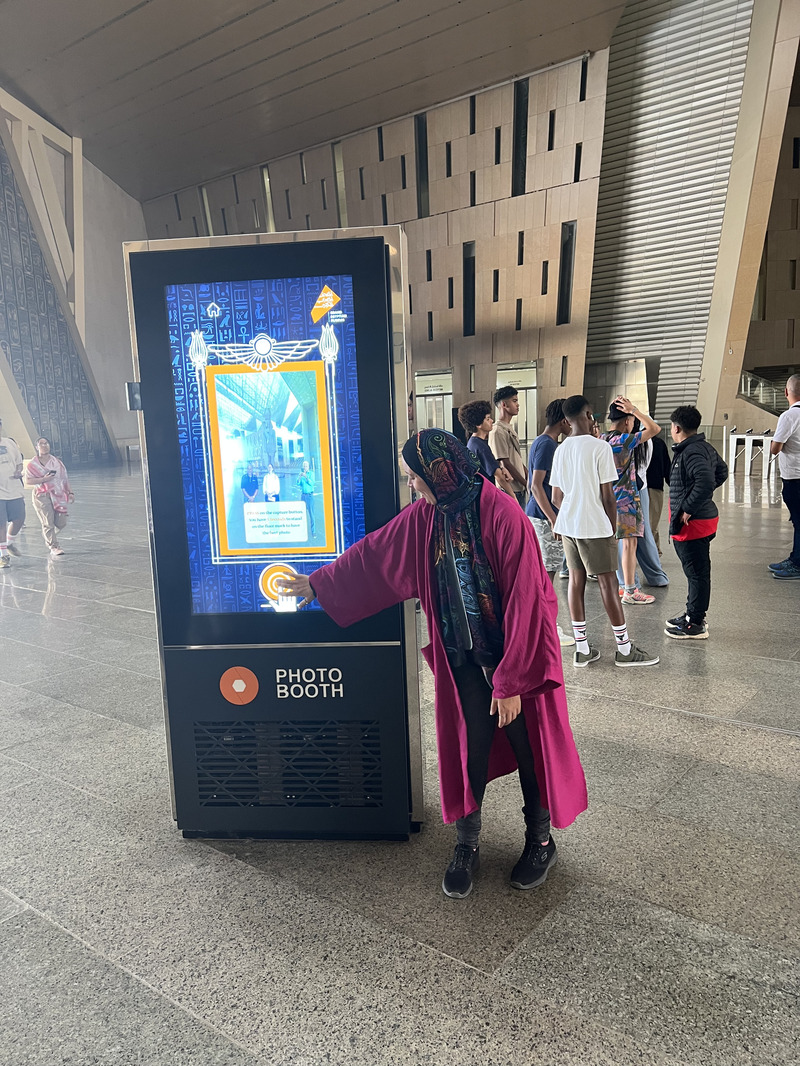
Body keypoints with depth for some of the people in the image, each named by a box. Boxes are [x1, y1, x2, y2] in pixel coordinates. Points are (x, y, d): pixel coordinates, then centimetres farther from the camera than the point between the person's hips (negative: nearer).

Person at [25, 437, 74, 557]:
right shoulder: (32, 464, 1)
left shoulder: (57, 462, 11)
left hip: (58, 495, 4)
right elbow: (27, 481, -5)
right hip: (42, 496, -3)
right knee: (48, 522, -7)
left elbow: (65, 478, 12)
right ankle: (54, 546, 3)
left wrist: (70, 493, 5)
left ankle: (47, 535, 31)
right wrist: (43, 479, -16)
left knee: (61, 523, 1)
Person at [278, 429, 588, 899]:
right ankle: (468, 845, 29)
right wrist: (318, 583, 18)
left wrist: (511, 682, -19)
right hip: (464, 659, 4)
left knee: (529, 746, 10)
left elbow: (524, 603, -22)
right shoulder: (425, 517, -4)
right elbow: (372, 553, 9)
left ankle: (541, 840, 33)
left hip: (518, 654, -4)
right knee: (469, 749, 9)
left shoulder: (505, 517, -23)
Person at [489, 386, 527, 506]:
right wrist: (526, 483, -13)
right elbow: (505, 464, -17)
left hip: (520, 489, 10)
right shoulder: (497, 431, -13)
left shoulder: (511, 429, 18)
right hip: (509, 491, -10)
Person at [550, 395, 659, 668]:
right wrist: (613, 528, 0)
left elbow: (557, 497, 9)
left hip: (567, 525, 6)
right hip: (595, 526, -6)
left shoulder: (560, 450, 7)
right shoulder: (600, 447, -11)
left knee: (576, 580, 9)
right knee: (607, 582, 1)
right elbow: (608, 496, -11)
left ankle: (582, 649, 14)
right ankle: (625, 649, 11)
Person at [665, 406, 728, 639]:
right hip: (702, 518, 11)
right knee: (696, 571, 19)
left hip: (693, 523, -11)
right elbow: (722, 472, 25)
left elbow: (706, 481, -33)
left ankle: (696, 625, 6)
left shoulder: (692, 452, -20)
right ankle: (693, 615, 31)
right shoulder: (706, 448, 12)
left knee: (697, 573, -2)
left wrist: (689, 508, -24)